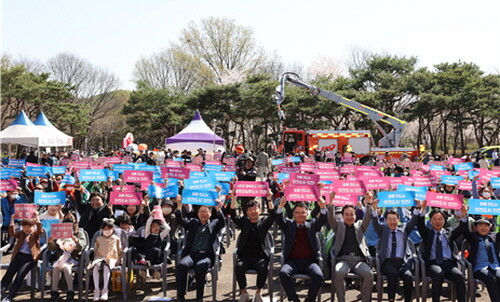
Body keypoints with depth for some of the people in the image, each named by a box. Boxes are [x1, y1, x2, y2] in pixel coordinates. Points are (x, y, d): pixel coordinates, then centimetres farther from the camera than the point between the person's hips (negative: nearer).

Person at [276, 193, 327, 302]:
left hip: (309, 261, 0)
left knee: (319, 276, -29)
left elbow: (322, 220, 1)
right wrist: (281, 206, -21)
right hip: (292, 261, 0)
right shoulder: (288, 224, 16)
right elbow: (279, 220, -1)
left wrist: (323, 208, -21)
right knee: (283, 273, -30)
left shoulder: (312, 225, 17)